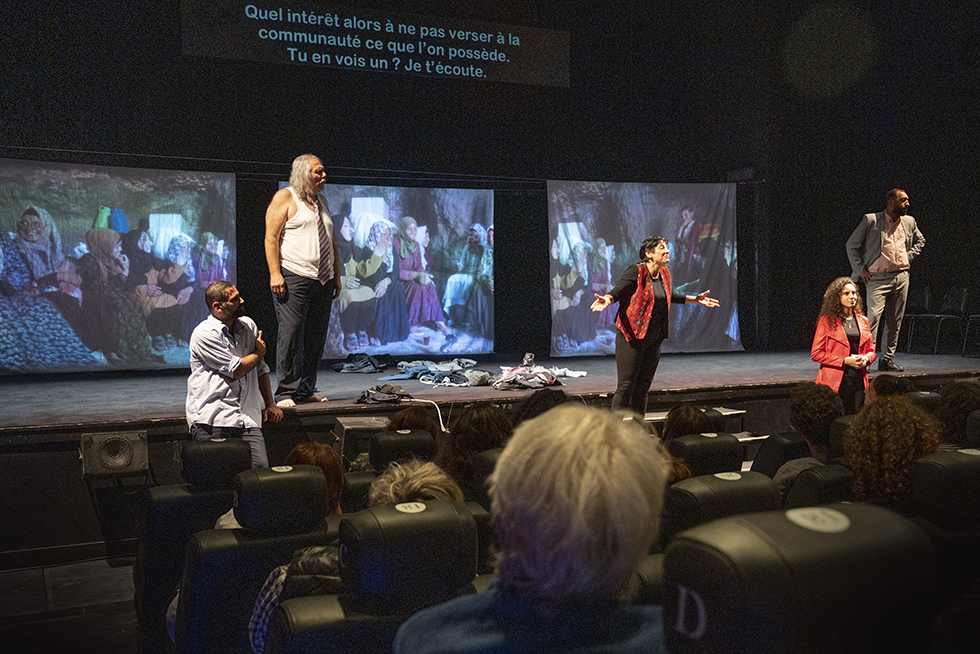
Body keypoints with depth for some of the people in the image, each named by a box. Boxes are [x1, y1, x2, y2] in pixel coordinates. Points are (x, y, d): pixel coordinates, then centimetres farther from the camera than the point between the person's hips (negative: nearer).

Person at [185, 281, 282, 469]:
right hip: (213, 420, -5)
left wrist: (270, 403, 22)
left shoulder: (248, 325, 15)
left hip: (247, 419, 5)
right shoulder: (204, 334, -6)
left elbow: (261, 369, 25)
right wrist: (259, 352, 9)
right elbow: (236, 370, -9)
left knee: (261, 467, -13)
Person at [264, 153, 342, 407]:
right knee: (290, 335, -9)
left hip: (323, 281, 7)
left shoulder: (320, 201, 21)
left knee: (316, 338, 6)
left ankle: (306, 390, 13)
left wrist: (337, 276, 18)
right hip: (293, 279, -7)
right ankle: (286, 393, -4)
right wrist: (275, 273, -18)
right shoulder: (284, 198, 0)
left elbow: (331, 241, 24)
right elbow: (271, 237, -8)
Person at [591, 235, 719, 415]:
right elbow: (617, 291, -22)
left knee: (643, 387, 12)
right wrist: (606, 299, -44)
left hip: (654, 339, 7)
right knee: (625, 387, -7)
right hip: (632, 337, -7)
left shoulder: (664, 273, 10)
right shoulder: (636, 272, -13)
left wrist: (695, 299, 32)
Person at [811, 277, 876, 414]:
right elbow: (816, 353, -4)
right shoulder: (827, 320, 0)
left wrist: (866, 358, -2)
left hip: (859, 381, 4)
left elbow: (871, 350, 22)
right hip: (835, 381, -4)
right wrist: (845, 360, -11)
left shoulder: (863, 321, 15)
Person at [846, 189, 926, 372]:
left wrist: (908, 257, 14)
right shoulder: (871, 220, -4)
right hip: (878, 278, -5)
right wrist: (861, 270, -4)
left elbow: (920, 241, 30)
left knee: (895, 322, 7)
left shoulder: (909, 222, 11)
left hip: (901, 276, 5)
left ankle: (887, 360, 15)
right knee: (872, 317, -17)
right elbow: (852, 245, 0)